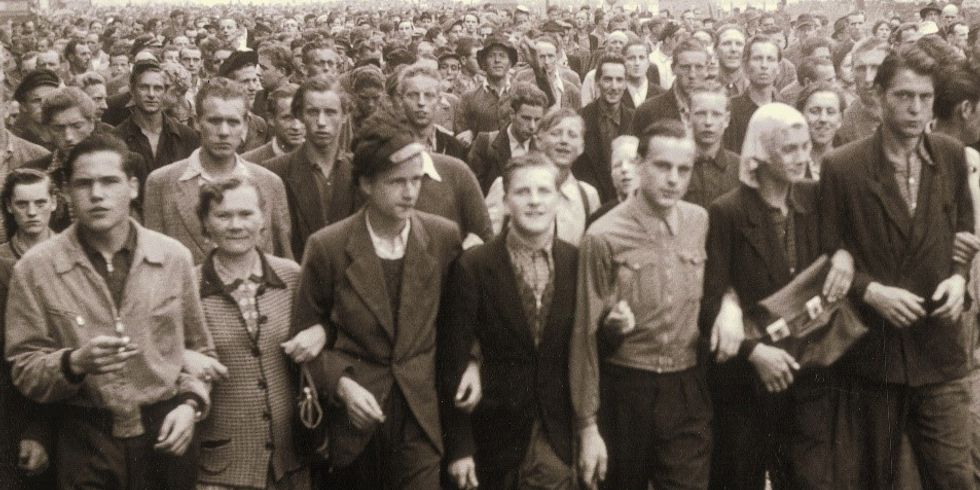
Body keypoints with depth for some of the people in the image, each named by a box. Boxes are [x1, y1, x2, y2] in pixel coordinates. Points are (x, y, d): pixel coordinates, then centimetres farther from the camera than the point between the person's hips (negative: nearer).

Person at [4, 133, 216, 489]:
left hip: (166, 434, 2)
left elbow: (198, 348, 11)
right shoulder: (35, 268, -4)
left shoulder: (173, 257, 1)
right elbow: (24, 370, -3)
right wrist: (75, 363, -21)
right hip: (85, 443, -1)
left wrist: (191, 403, -5)